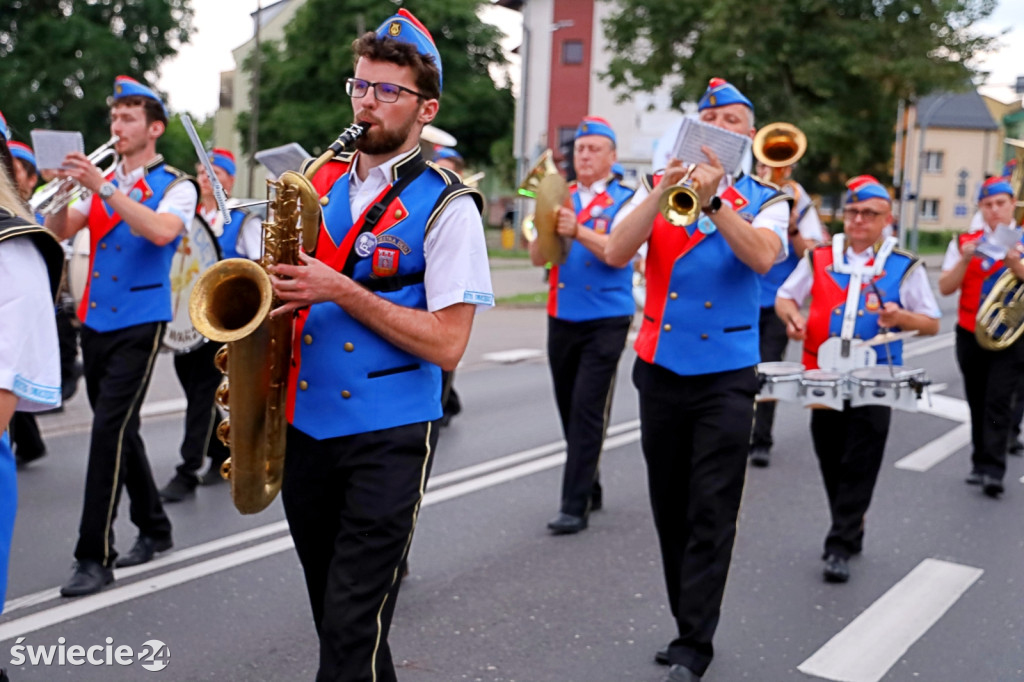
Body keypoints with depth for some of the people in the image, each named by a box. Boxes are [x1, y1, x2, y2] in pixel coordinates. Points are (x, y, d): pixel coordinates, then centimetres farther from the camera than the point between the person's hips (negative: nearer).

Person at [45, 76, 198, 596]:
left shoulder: (176, 187, -2)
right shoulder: (100, 183, 14)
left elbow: (161, 231, -23)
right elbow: (58, 233, 5)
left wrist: (105, 188, -29)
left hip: (138, 326, -6)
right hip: (95, 324, 6)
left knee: (110, 431, -12)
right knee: (120, 432, 13)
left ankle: (95, 557, -7)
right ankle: (153, 529, 29)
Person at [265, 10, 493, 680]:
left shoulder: (445, 205, -9)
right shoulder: (319, 182, 8)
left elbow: (446, 343, -16)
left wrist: (341, 289, -21)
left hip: (387, 438, -6)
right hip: (304, 421, 6)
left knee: (353, 627, -2)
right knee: (332, 610, 19)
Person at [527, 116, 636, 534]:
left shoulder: (624, 201, -1)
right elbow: (537, 257, 2)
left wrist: (578, 230, -31)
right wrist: (549, 227, -18)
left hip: (605, 320, -5)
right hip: (562, 318, 5)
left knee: (588, 410, -9)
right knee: (569, 408, 12)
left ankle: (575, 506, -5)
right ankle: (589, 488, 29)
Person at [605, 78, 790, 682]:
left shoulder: (766, 200, 5)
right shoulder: (657, 187, 8)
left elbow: (762, 257, -17)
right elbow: (616, 254, -9)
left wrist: (714, 199, -26)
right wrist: (665, 190, -18)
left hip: (726, 373, -2)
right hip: (660, 365, 3)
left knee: (712, 513, -4)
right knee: (670, 508, 12)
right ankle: (689, 623, 27)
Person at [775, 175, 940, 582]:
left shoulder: (904, 266, 0)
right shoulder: (819, 259, 5)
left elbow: (932, 323, 1)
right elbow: (784, 296, 12)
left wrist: (900, 317, -20)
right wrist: (792, 316, -11)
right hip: (825, 377, 3)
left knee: (859, 465, -3)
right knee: (830, 461, 11)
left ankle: (840, 546, 3)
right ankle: (851, 528, 30)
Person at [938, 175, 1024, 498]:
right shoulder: (964, 242, 5)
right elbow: (945, 288, -1)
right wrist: (965, 260, -15)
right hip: (970, 334, 3)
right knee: (977, 402, 10)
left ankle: (993, 471, -14)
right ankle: (980, 464, 19)